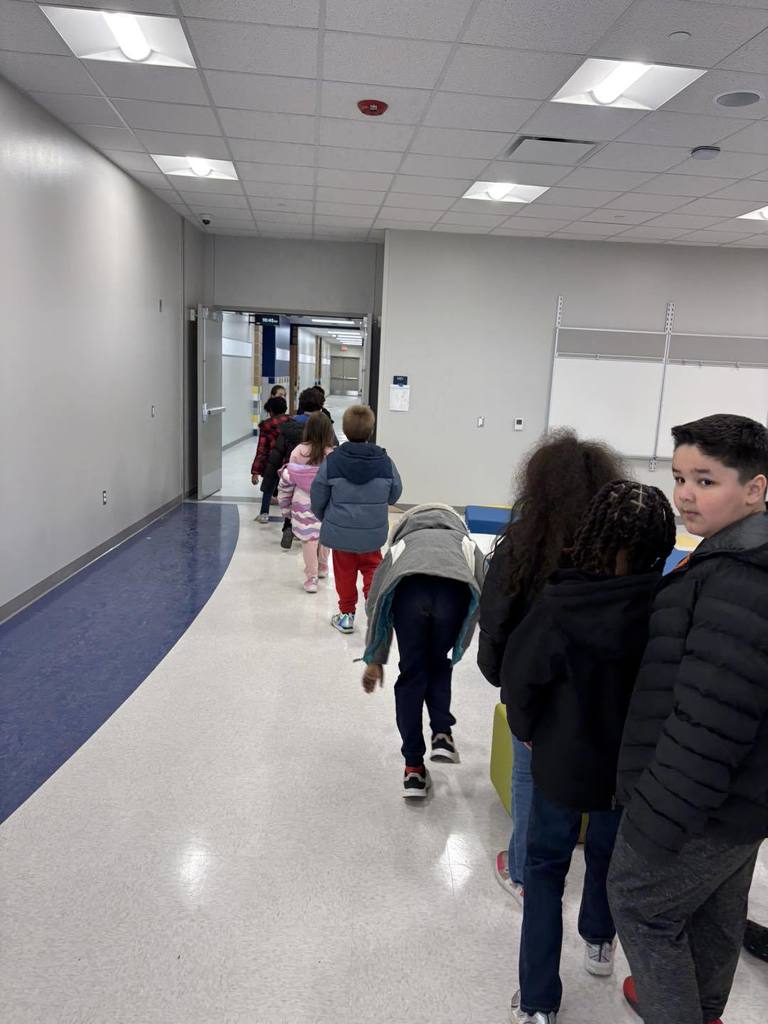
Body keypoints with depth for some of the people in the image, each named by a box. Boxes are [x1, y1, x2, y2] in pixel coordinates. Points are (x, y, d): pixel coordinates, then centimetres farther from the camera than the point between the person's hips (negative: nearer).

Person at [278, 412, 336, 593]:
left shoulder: (298, 452, -7)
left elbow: (287, 480, -1)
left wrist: (285, 506, 10)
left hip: (304, 504, -1)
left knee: (308, 539, 6)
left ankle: (311, 577, 6)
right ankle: (322, 567, 39)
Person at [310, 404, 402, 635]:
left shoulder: (332, 460, -12)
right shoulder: (385, 461, -9)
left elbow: (318, 498, -4)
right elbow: (394, 494, 4)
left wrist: (324, 517, 17)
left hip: (340, 530, 0)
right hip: (373, 532, 1)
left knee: (344, 572, 15)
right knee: (372, 569, 18)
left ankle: (347, 614, 25)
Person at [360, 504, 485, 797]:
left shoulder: (402, 544, 42)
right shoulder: (465, 543, 41)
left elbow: (375, 603, 42)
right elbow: (484, 594, 26)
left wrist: (374, 660, 49)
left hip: (407, 587, 0)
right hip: (457, 588, 0)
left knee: (411, 674, 16)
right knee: (439, 664, 27)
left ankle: (414, 768, 18)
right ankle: (442, 734, 12)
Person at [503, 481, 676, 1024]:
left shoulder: (561, 604, -27)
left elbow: (521, 678, -15)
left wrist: (528, 731, 4)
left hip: (563, 761, -2)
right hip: (632, 765, 2)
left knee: (546, 867, 19)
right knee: (609, 854, 29)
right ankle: (600, 942, 54)